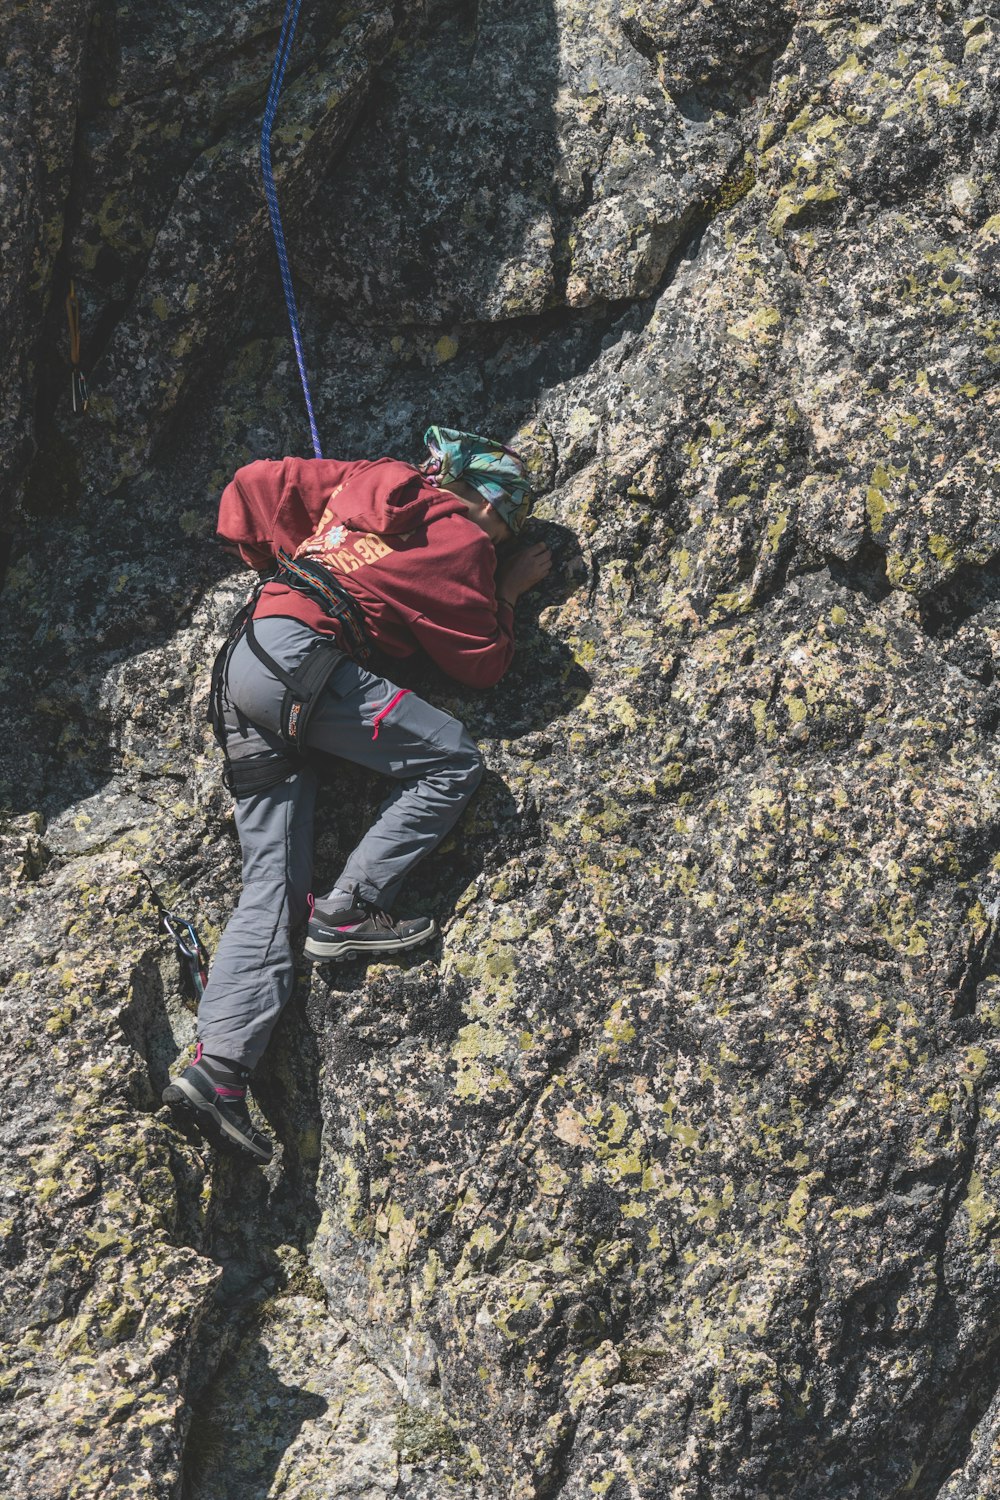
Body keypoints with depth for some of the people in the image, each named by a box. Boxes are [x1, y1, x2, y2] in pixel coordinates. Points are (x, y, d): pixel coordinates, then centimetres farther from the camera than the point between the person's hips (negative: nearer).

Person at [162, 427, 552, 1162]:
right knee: (454, 761, -5)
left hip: (240, 661, 8)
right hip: (302, 659, -8)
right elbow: (482, 663, 10)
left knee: (272, 879, 0)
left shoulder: (368, 481, 24)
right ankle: (349, 909, -10)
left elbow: (252, 484, 26)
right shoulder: (461, 538, 5)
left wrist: (273, 558, 39)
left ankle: (219, 1068, -9)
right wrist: (507, 592, 25)